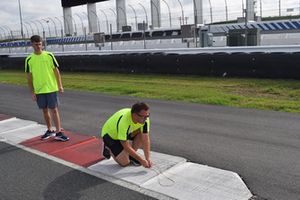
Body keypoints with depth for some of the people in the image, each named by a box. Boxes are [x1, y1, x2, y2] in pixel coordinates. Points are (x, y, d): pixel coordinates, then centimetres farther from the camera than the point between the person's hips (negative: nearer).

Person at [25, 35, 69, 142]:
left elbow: (56, 71, 1)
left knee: (54, 109, -2)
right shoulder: (29, 59, 0)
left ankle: (58, 132, 3)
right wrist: (32, 92, 1)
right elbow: (29, 77, 3)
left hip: (51, 88, -2)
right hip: (38, 90, 2)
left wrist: (60, 85, -4)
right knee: (45, 110, 12)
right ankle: (50, 130, 26)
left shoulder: (49, 55, -2)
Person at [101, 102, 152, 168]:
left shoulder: (144, 119, -23)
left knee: (142, 135, -21)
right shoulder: (124, 121, -40)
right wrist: (142, 160, -31)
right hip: (110, 135, -6)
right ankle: (108, 149, 12)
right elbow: (126, 146, -34)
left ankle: (131, 155, 1)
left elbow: (145, 139, -19)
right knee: (125, 162, -14)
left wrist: (147, 159, -28)